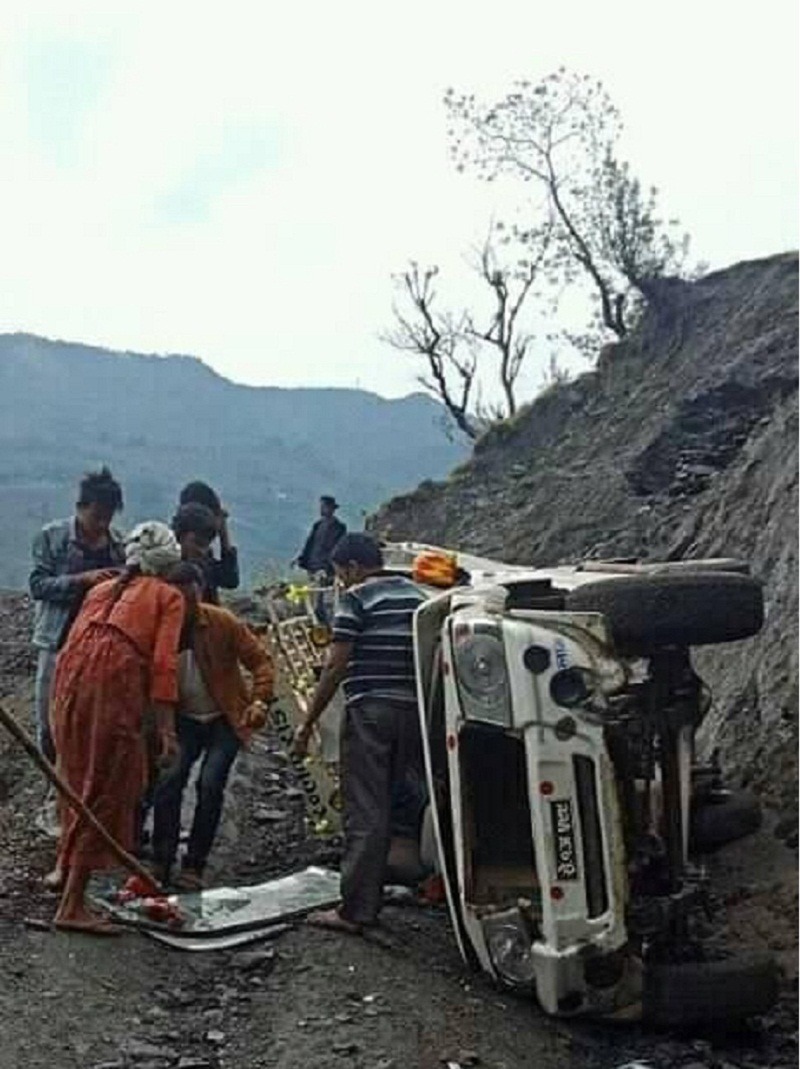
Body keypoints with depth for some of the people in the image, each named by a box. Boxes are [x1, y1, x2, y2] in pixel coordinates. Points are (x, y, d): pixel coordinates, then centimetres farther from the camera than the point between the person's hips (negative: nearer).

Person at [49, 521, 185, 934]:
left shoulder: (102, 589, 28)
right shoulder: (168, 596, 12)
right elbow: (163, 663, -2)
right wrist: (167, 729, -5)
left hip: (69, 676, 6)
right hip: (116, 681, -6)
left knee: (79, 779, 23)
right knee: (106, 792, 0)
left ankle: (67, 866, 37)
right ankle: (72, 905, 1)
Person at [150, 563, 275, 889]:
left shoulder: (223, 623, -13)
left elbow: (260, 661, -9)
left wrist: (259, 700, -23)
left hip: (225, 719, -1)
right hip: (184, 721, 1)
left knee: (210, 785, -13)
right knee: (168, 781, -14)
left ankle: (193, 867, -2)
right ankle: (161, 863, -1)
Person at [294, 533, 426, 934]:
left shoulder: (356, 598, -5)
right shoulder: (418, 596, 15)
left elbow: (336, 666, -10)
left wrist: (308, 723, -5)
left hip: (369, 709, -6)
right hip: (413, 710, 7)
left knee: (364, 813, -3)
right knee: (387, 808, 14)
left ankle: (355, 910, 0)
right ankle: (368, 898, 22)